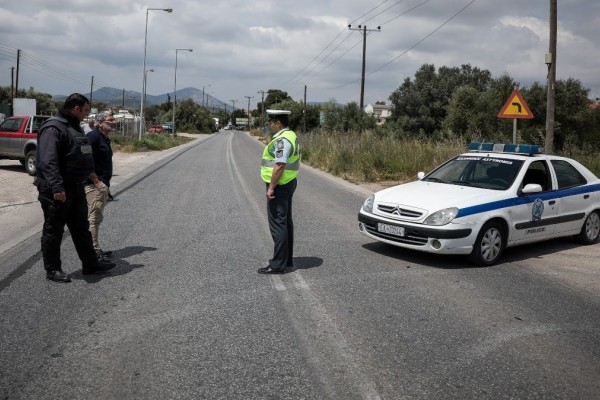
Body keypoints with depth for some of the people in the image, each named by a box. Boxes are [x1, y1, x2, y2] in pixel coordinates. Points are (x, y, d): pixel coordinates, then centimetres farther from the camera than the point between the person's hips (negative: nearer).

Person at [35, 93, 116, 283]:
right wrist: (57, 187, -32)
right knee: (54, 230, 3)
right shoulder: (53, 128, -18)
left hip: (76, 187, 10)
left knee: (81, 228, 15)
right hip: (58, 191, -10)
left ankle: (90, 264, 25)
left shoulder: (74, 127, 14)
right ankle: (52, 270, 14)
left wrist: (92, 175, 23)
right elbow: (48, 161, -27)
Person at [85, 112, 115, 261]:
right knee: (94, 218, -6)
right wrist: (96, 180, -20)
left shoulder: (105, 139, 18)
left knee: (96, 218, 15)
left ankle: (94, 249, 23)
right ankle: (94, 250, -2)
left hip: (102, 185, 10)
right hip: (94, 185, -10)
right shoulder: (93, 136, -13)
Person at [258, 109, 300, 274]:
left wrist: (271, 187, -23)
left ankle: (278, 264, -3)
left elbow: (280, 165, -27)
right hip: (288, 183, 11)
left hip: (279, 186, -11)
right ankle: (286, 259, 26)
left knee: (277, 224, -7)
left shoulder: (282, 140, -20)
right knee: (286, 222, 16)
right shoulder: (290, 136, 13)